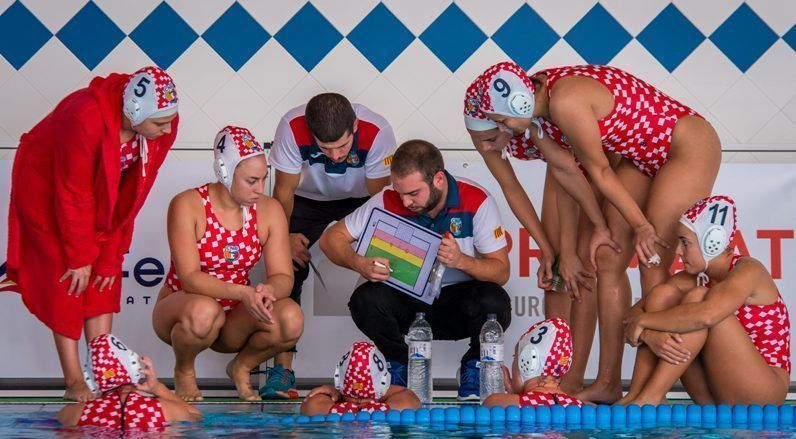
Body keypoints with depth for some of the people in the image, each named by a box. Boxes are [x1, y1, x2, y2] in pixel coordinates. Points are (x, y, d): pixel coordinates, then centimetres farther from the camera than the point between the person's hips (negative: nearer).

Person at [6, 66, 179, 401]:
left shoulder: (164, 124, -22)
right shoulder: (86, 118, -39)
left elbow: (135, 194, -14)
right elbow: (73, 194, -29)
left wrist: (111, 255, -12)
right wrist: (81, 257, -21)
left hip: (102, 193, 5)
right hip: (46, 188, -5)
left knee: (104, 279, -3)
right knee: (68, 279, -10)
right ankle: (74, 382, -8)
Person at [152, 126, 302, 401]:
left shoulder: (269, 211, -2)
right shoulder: (187, 206, -16)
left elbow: (283, 276, -7)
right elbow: (190, 278, -24)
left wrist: (268, 291, -33)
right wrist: (242, 292, -40)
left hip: (234, 319, 4)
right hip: (182, 305, -3)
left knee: (292, 319, -27)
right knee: (204, 312, -41)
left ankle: (241, 367, 6)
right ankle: (184, 371, -4)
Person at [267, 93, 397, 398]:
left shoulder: (376, 132, -33)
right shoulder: (292, 128, -33)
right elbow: (284, 191, -18)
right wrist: (285, 236, -25)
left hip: (359, 200, 0)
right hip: (307, 200, 0)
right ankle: (283, 368, -19)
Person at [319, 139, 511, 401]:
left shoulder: (477, 202, -14)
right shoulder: (388, 202, -10)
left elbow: (501, 271, -13)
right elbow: (331, 238, -6)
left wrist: (461, 261, -34)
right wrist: (359, 264, -28)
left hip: (458, 304, -1)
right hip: (407, 302, 1)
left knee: (494, 302, -34)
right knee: (365, 300, -29)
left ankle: (473, 368, -1)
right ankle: (401, 366, 1)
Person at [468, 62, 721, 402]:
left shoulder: (566, 101, -31)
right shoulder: (535, 111, -4)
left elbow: (599, 171, -21)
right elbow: (565, 168, 5)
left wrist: (640, 225, -13)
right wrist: (602, 224, 8)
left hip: (691, 148, -9)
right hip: (644, 156, 9)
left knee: (653, 265, -11)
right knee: (608, 258, 4)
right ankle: (608, 383, 7)